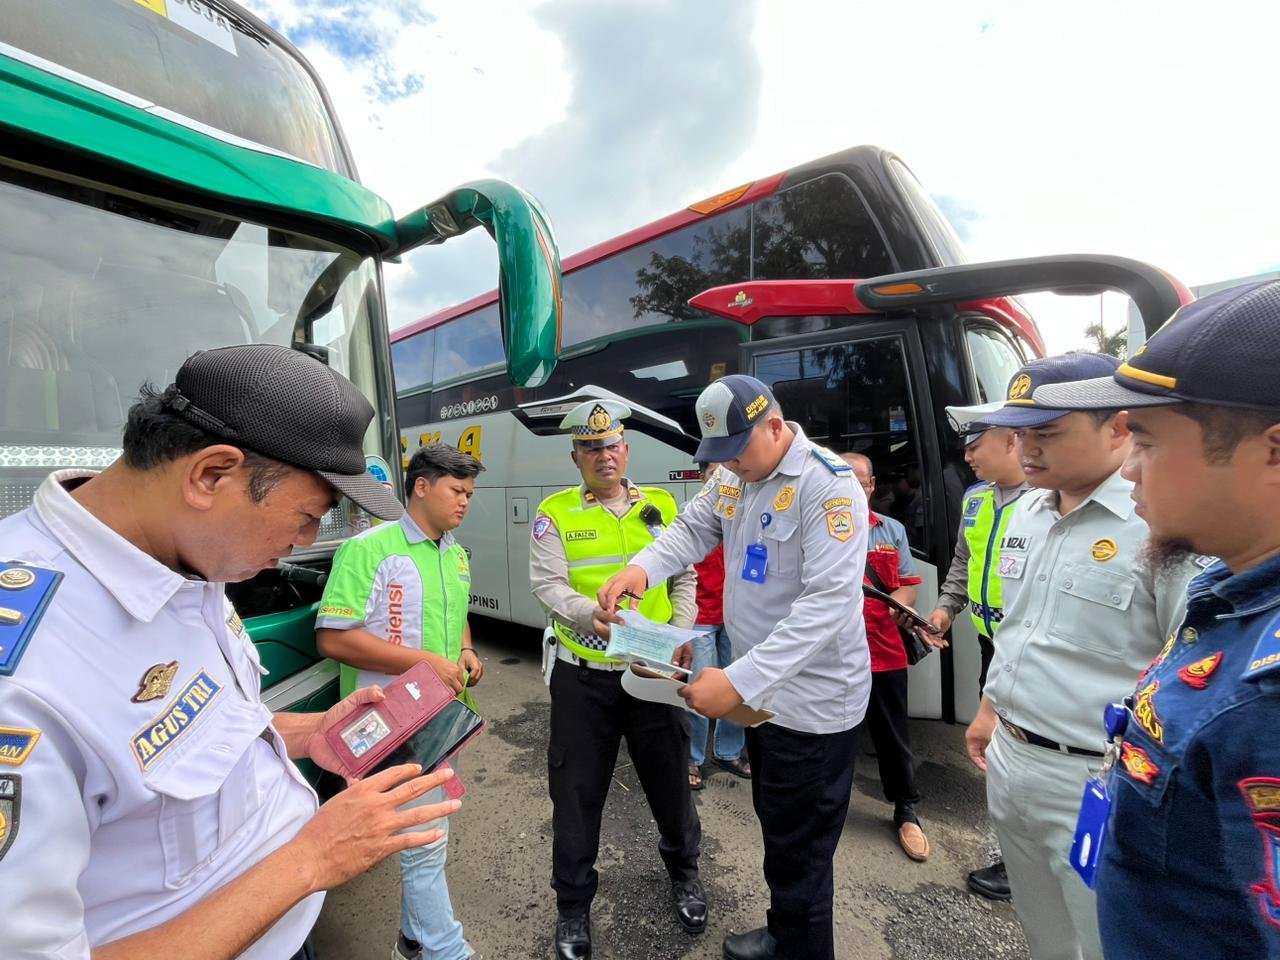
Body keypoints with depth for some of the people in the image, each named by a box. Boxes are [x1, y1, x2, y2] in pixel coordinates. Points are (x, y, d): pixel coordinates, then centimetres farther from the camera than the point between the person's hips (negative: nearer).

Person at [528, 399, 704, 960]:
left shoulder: (661, 506, 4)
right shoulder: (554, 514, -4)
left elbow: (684, 579, 7)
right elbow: (548, 587, -11)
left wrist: (679, 635, -6)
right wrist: (596, 616, -27)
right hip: (583, 675, -1)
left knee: (671, 778, 18)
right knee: (577, 793, 13)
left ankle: (683, 871, 48)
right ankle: (573, 905, 38)